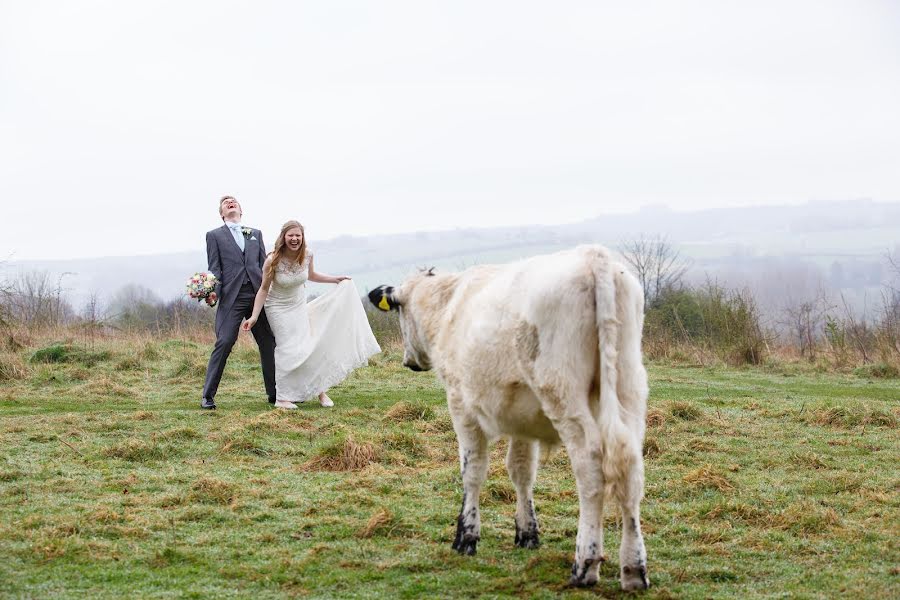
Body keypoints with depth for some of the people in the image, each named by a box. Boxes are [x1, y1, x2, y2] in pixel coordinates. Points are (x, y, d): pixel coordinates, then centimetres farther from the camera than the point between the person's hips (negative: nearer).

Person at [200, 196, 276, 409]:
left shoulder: (256, 234, 20)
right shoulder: (214, 236, 11)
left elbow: (264, 264, 16)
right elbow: (215, 268, 3)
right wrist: (214, 293, -13)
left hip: (259, 294, 4)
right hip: (232, 296, -4)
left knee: (268, 343, 4)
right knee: (224, 343, -13)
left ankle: (274, 392, 14)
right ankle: (208, 396, -8)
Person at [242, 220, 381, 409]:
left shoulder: (307, 255, -13)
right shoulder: (273, 261, -25)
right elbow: (264, 289, -17)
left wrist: (335, 279, 13)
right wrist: (254, 316, -20)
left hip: (300, 307, 4)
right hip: (279, 309, -4)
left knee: (308, 347, 4)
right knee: (288, 349, -12)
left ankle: (320, 390, 14)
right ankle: (282, 398, -7)